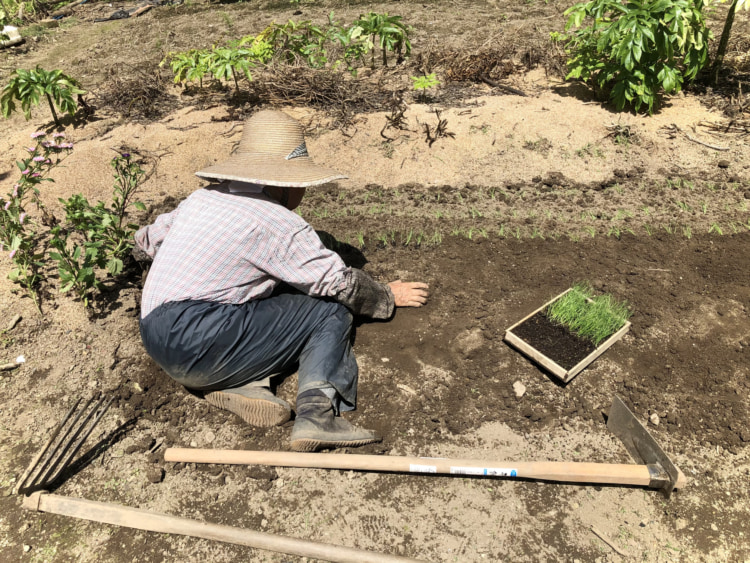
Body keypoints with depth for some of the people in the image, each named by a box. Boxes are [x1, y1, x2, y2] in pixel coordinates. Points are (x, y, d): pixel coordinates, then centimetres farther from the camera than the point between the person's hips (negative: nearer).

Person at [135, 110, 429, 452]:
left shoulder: (203, 197, 14)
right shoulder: (277, 222, -9)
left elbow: (146, 242, 27)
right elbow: (341, 282, -3)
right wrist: (387, 297, 15)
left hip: (156, 343, 8)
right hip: (197, 344, -8)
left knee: (281, 293, 18)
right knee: (330, 313, -1)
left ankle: (235, 384, -2)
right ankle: (316, 412, -19)